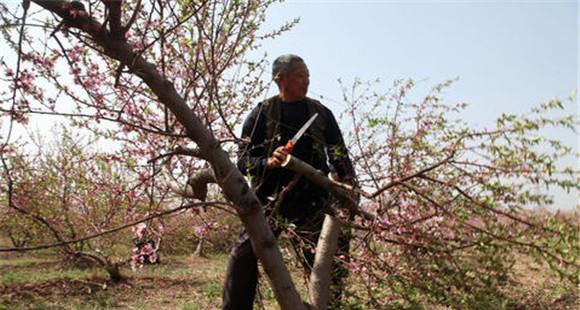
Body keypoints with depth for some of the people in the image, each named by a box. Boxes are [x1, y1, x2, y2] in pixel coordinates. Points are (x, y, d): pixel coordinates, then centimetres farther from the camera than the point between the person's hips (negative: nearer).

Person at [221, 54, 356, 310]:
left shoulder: (321, 113, 12)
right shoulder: (262, 113, 4)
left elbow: (339, 154, 13)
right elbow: (243, 160, 0)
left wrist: (348, 183, -5)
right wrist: (268, 162, -20)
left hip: (314, 197, 2)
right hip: (271, 196, -2)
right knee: (243, 255, -13)